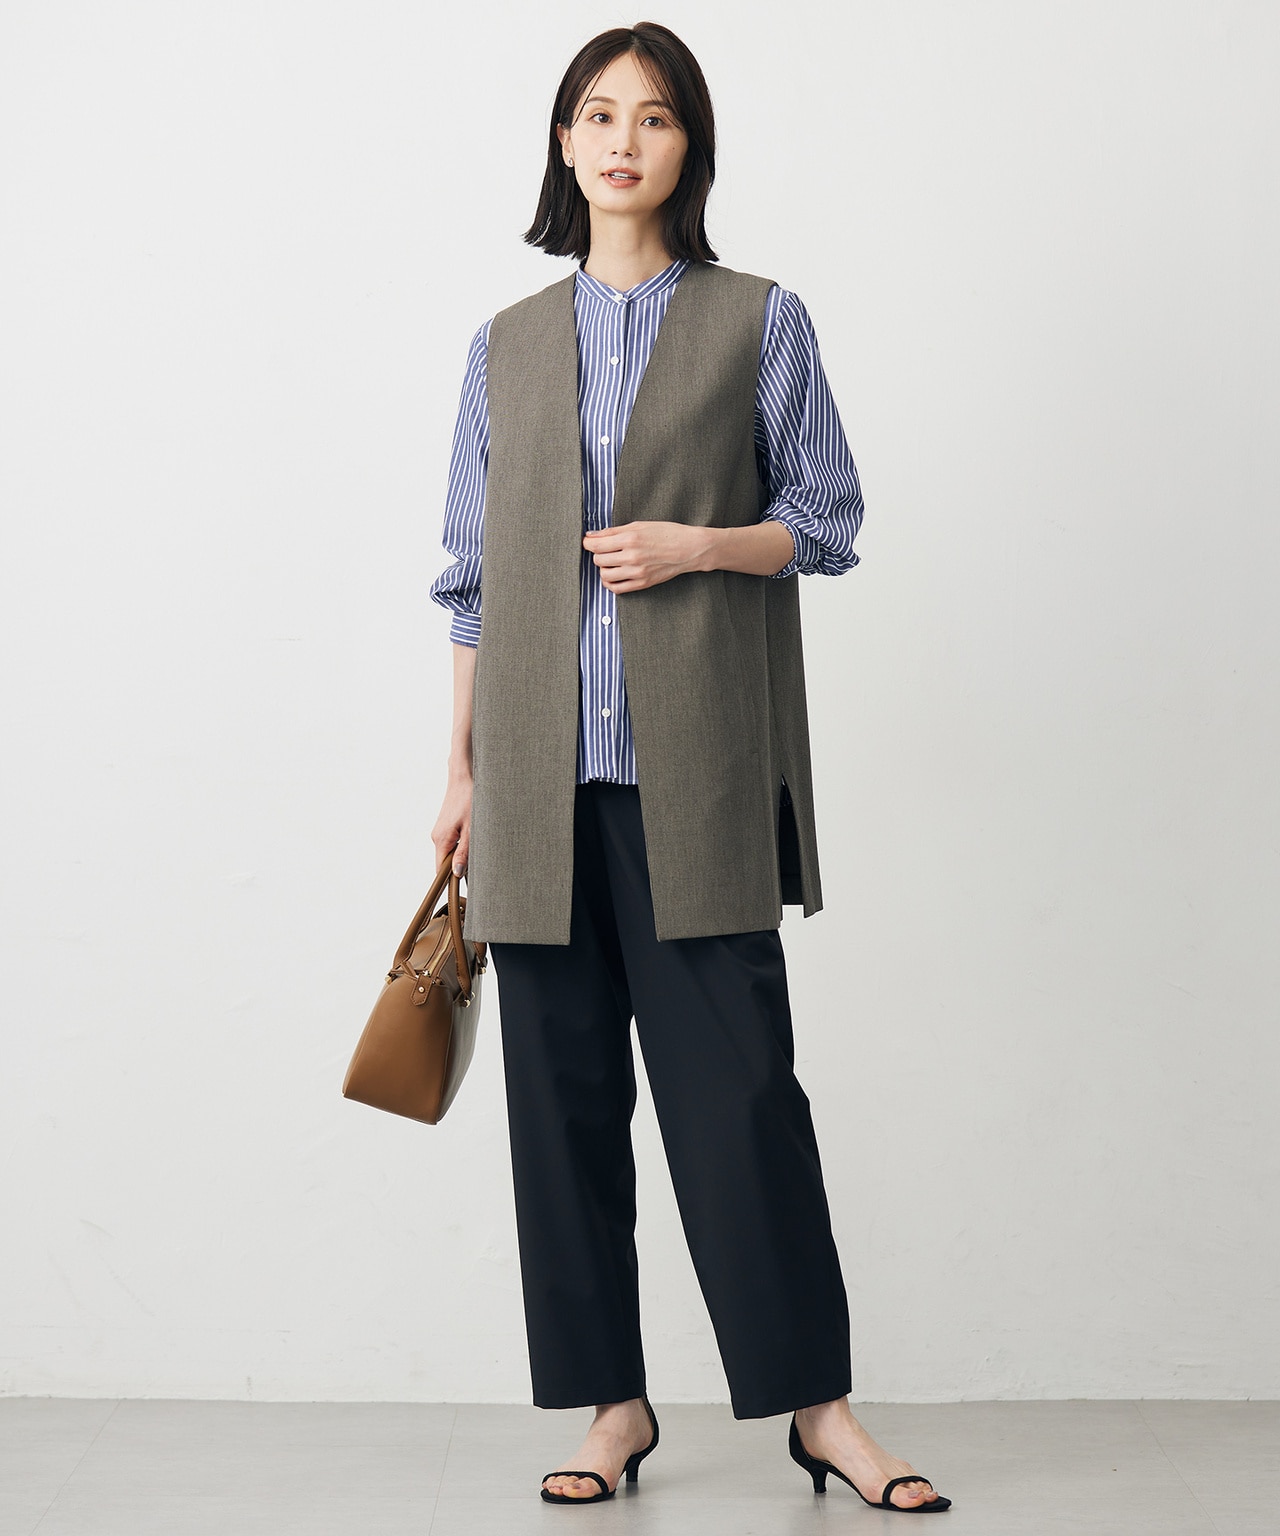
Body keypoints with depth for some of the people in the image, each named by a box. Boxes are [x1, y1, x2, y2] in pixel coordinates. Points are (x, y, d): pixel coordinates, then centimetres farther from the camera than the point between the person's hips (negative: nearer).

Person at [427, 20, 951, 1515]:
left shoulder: (760, 322, 7)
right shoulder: (507, 344, 14)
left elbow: (829, 520, 7)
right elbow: (474, 572, 14)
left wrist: (697, 545, -11)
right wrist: (463, 767, 10)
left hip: (697, 758, -3)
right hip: (542, 768, 3)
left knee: (735, 1075, -5)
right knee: (564, 1084, 4)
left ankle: (819, 1404, 5)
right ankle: (613, 1401, 15)